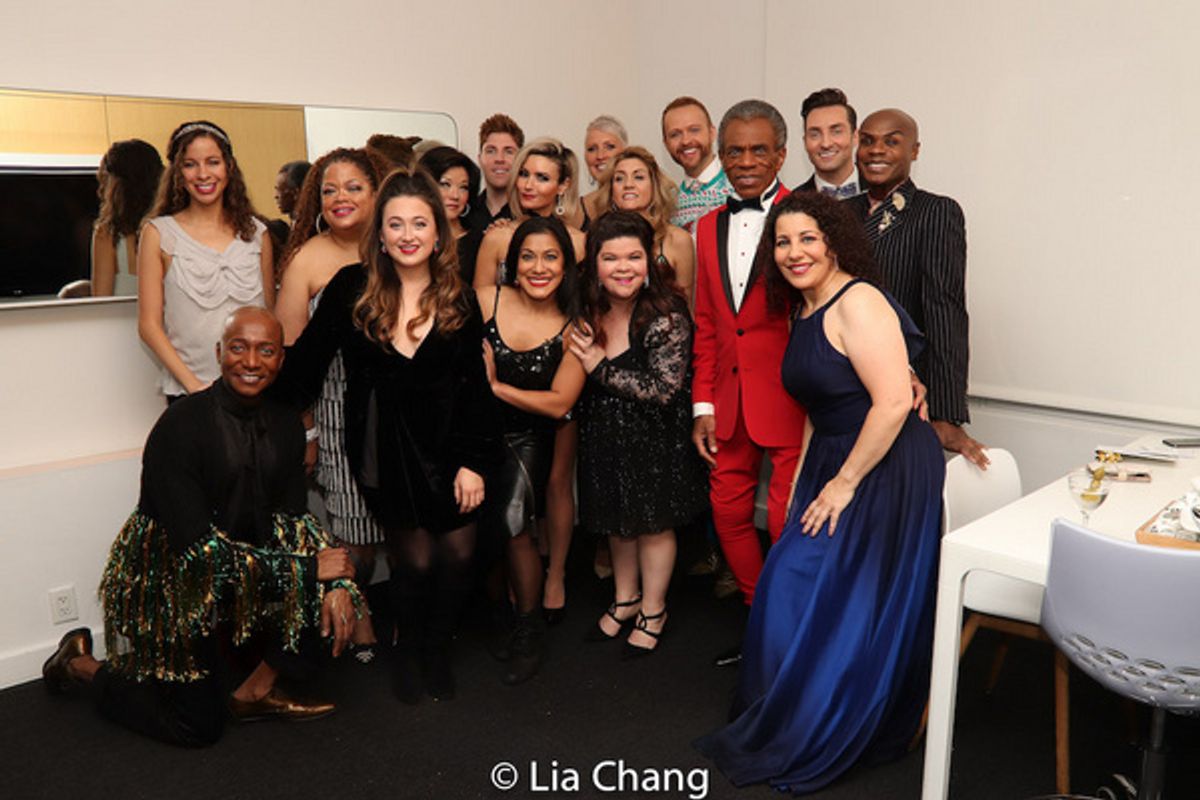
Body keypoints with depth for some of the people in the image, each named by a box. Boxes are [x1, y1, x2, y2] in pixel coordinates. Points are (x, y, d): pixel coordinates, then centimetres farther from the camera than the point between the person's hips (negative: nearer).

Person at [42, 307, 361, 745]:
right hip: (167, 582, -6)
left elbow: (293, 523, -5)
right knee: (199, 727, 0)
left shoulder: (285, 424, -5)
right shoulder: (181, 426, -25)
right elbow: (197, 549, -29)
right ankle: (81, 664, 22)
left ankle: (256, 690, 1)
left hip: (245, 575, 6)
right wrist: (305, 570, -29)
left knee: (330, 561, -15)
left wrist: (336, 583, -23)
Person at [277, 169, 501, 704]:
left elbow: (475, 387, 1)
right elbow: (307, 359, 4)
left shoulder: (459, 300, 0)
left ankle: (438, 649, 30)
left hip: (445, 443, 2)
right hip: (381, 447, -1)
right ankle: (408, 652, 30)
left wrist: (473, 460, -4)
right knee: (414, 558, 0)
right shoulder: (351, 288, -4)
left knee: (457, 552, 2)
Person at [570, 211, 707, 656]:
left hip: (654, 435, -5)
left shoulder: (667, 315, -22)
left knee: (654, 521, 10)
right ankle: (625, 599, 40)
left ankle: (653, 611, 31)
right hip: (603, 432, 5)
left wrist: (601, 369, -23)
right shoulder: (587, 310, -5)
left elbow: (664, 389, -26)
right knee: (616, 518, 19)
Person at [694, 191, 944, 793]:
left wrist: (845, 482, -18)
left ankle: (814, 745, 20)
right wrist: (804, 478, 11)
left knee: (850, 605, 1)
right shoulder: (804, 312, 12)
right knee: (788, 589, 9)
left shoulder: (857, 302, -17)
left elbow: (893, 401, -24)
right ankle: (778, 718, 29)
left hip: (884, 469, -9)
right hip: (830, 468, 9)